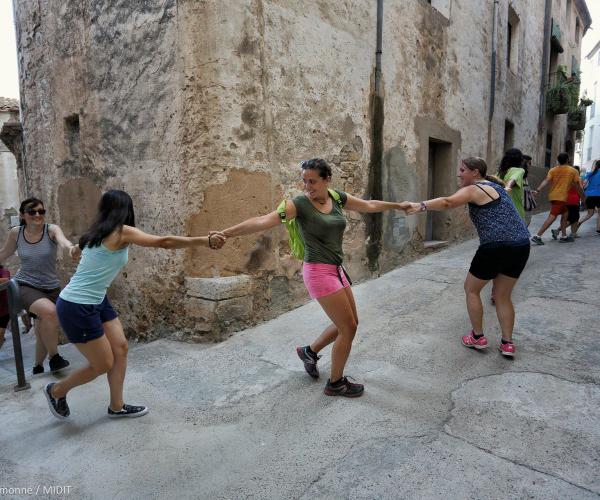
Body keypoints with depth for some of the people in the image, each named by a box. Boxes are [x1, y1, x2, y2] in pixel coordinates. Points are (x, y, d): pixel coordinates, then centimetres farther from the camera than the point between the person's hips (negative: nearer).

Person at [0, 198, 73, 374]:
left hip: (51, 288, 1)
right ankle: (54, 357, -11)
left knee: (44, 332, 12)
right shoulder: (15, 233, -4)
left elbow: (62, 242, -35)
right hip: (25, 286, -1)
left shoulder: (52, 230, -11)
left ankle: (38, 368, 39)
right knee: (50, 311, -31)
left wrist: (71, 248, -59)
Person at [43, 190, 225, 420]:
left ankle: (116, 406, 23)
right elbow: (164, 242, -20)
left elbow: (76, 252, 29)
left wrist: (78, 248, 54)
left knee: (120, 347, 10)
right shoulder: (122, 232, -16)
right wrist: (205, 241, -19)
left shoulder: (98, 233, 9)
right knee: (103, 364, 4)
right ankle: (56, 391, 30)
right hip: (76, 307, -9)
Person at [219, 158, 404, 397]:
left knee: (349, 323, 17)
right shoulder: (299, 203, -14)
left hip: (337, 269, 8)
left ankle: (309, 351, 38)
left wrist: (399, 205, 29)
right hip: (318, 271, -7)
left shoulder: (337, 197, 4)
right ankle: (335, 383, 19)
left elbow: (369, 205, 18)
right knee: (348, 328, -2)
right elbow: (264, 220, -24)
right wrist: (227, 232, -33)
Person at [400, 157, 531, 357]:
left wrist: (420, 206, -39)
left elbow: (448, 202, -26)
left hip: (495, 247, -8)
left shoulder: (473, 190, -6)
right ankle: (507, 344, 21)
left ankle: (478, 337, 21)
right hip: (521, 246, 8)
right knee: (503, 296, 19)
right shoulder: (495, 186, 21)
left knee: (471, 289, 13)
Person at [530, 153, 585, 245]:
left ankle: (564, 236, 23)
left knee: (565, 214, 21)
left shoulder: (553, 170, 7)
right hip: (561, 197, -6)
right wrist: (583, 196, 15)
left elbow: (546, 181, -9)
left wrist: (538, 190, -18)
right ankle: (537, 236, -22)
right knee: (552, 216, -12)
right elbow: (577, 186, 4)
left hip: (553, 196, 6)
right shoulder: (573, 171, 1)